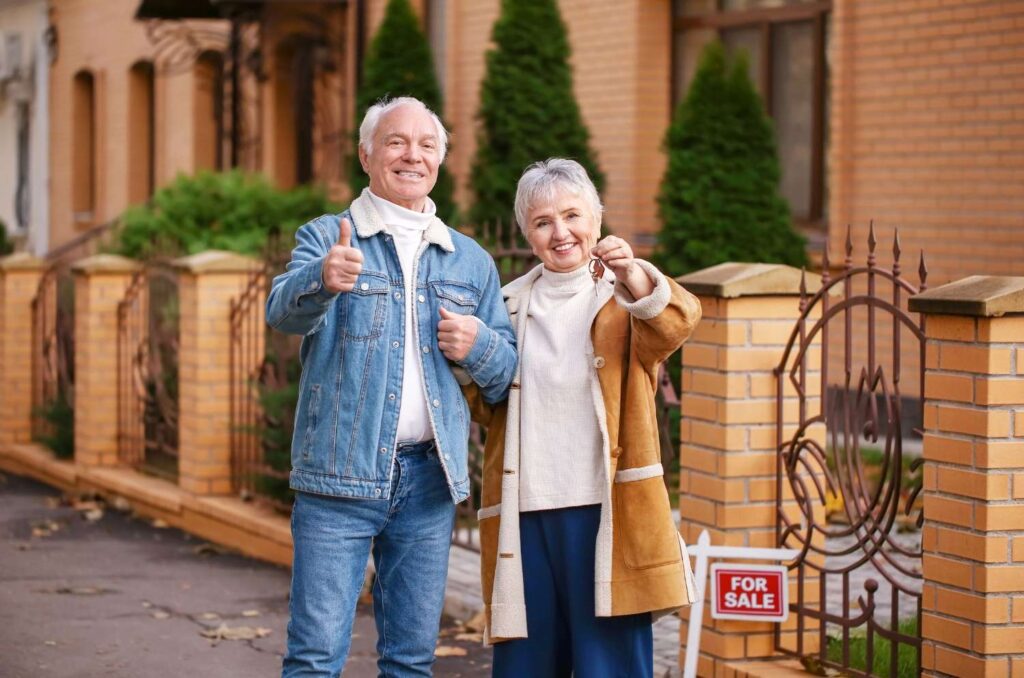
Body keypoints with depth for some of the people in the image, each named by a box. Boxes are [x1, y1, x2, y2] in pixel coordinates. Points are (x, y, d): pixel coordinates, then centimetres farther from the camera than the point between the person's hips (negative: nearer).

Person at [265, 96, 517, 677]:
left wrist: (479, 345, -7)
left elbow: (507, 371, 16)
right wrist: (323, 281, -40)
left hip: (429, 481, 4)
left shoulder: (471, 261, 14)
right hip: (340, 477, -4)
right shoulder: (326, 239, 2)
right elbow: (285, 310, -18)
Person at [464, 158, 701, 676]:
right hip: (525, 513, 4)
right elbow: (482, 408, 20)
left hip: (605, 511, -4)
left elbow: (676, 325, -19)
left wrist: (632, 275, -39)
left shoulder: (627, 298, 4)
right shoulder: (511, 306, 16)